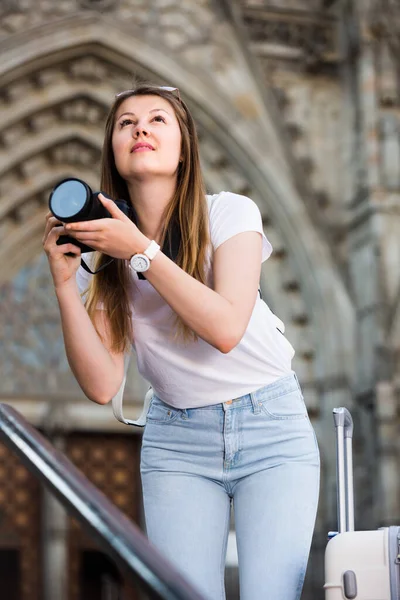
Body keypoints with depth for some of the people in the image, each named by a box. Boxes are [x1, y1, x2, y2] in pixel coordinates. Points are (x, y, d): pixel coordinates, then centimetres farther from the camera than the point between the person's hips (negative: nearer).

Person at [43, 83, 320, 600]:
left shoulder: (229, 212, -7)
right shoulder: (99, 249, -1)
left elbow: (226, 328, -22)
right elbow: (102, 386, -9)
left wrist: (141, 251, -23)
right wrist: (64, 284, -18)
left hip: (271, 425, -1)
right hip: (176, 437, 2)